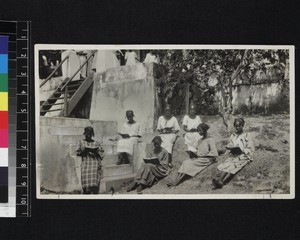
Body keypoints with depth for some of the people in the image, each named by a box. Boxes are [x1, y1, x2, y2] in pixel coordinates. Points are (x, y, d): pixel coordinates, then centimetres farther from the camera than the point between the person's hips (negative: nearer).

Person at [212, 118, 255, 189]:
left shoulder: (246, 136, 7)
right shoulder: (232, 136, 20)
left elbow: (251, 149, 1)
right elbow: (229, 146, 20)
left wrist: (242, 151, -15)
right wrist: (231, 150, -3)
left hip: (243, 156, -4)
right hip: (233, 156, 4)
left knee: (233, 166, -31)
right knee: (225, 165, -27)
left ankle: (222, 183, -47)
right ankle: (219, 180, -46)